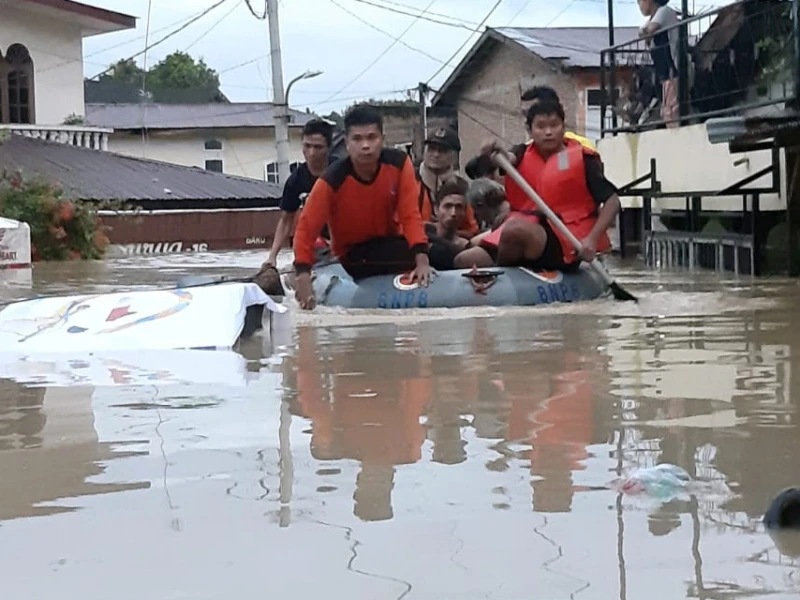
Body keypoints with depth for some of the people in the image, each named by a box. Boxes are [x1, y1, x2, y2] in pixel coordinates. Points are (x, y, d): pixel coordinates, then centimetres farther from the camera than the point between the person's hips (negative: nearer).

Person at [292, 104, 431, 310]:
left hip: (390, 244, 4)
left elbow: (410, 215, -18)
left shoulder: (399, 163, -18)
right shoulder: (331, 180, -25)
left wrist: (422, 259, -34)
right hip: (351, 256, -4)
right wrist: (303, 277, -37)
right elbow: (306, 228, -22)